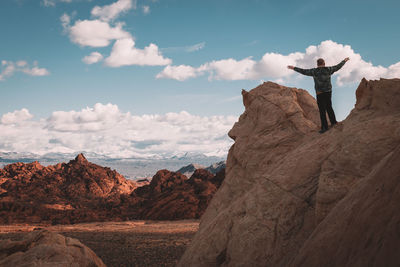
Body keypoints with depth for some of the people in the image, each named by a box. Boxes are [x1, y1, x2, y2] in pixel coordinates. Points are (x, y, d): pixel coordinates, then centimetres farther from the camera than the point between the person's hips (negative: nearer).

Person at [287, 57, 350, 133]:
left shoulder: (314, 71, -6)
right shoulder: (328, 70, 2)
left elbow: (303, 71, -1)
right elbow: (338, 67, 14)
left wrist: (294, 68, 11)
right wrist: (344, 61, 31)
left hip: (320, 93, -4)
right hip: (328, 92, 4)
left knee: (322, 110, -2)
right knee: (329, 108, 19)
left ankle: (324, 127, -3)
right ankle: (334, 122, 25)